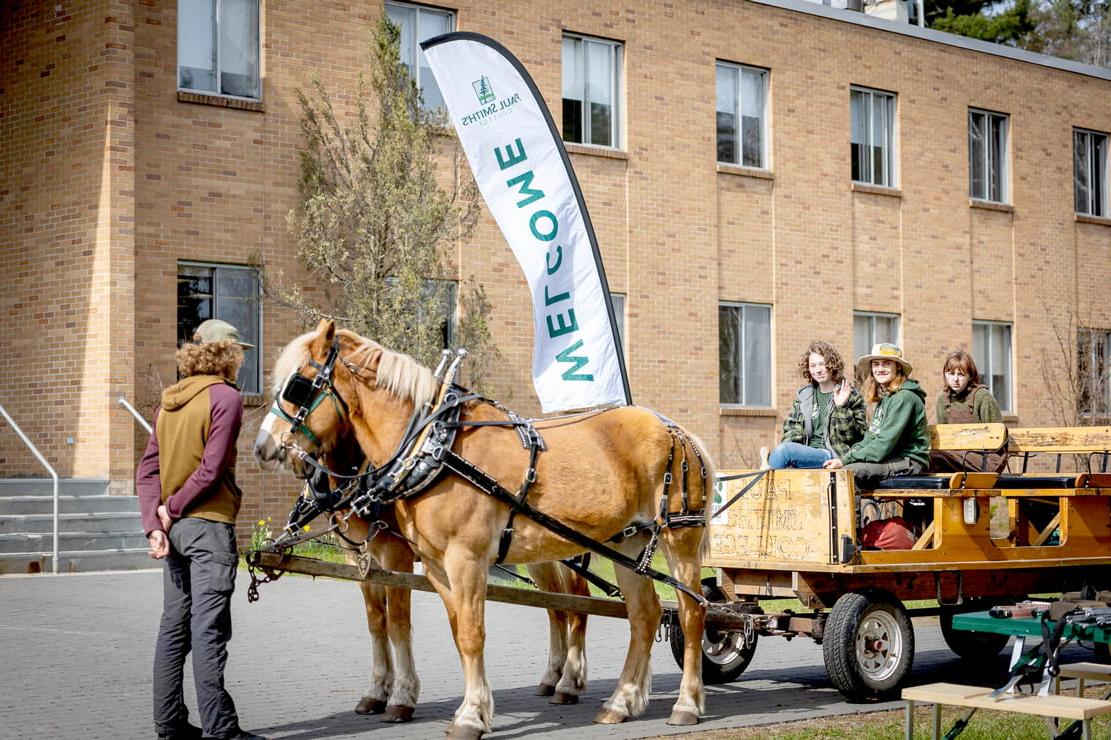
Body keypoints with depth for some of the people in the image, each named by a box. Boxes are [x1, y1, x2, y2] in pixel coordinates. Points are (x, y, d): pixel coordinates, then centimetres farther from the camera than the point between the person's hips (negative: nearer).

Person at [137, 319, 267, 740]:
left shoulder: (169, 401, 14)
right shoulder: (226, 397, -9)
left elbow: (147, 469, 7)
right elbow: (211, 469, -17)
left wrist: (154, 523, 0)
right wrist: (172, 508, -8)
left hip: (175, 527, 8)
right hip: (209, 524, -8)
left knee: (174, 625, 12)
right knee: (209, 627, -7)